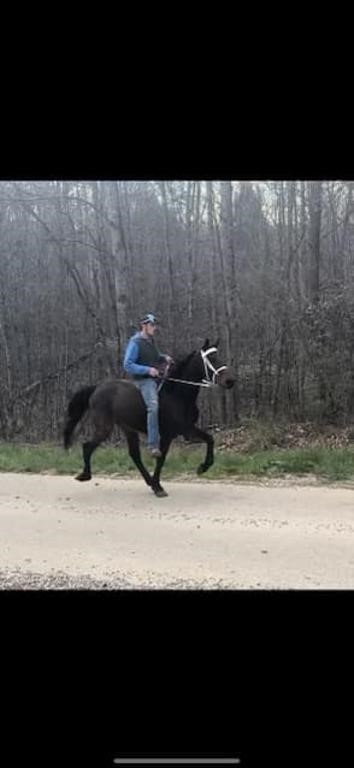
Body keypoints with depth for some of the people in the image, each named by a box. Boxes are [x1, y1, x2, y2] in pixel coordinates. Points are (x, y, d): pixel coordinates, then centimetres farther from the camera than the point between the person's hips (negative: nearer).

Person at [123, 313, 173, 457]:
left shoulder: (151, 340, 15)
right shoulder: (135, 343, -11)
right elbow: (128, 365, -16)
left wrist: (164, 358, 9)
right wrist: (147, 370, -24)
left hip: (155, 378, 9)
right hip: (143, 380, -9)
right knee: (153, 406, -28)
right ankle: (153, 445, -30)